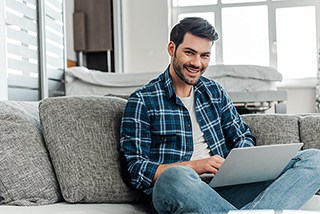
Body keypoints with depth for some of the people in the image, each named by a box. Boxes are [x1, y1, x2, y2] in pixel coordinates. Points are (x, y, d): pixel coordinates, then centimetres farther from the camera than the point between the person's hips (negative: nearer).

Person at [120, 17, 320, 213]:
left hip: (225, 190, 5)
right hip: (176, 192, -5)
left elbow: (244, 138, 21)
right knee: (175, 176, -43)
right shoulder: (142, 101, 1)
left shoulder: (215, 91, 18)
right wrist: (195, 166, -15)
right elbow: (136, 170, -5)